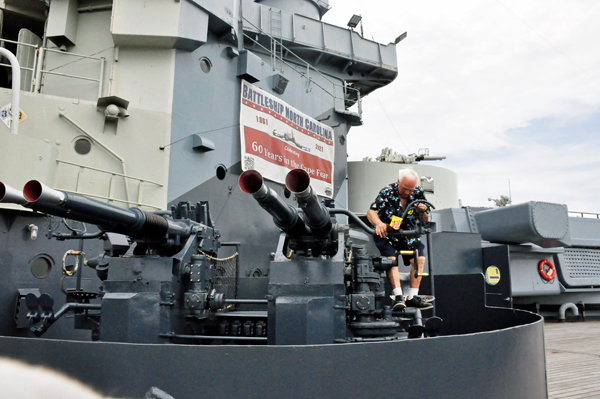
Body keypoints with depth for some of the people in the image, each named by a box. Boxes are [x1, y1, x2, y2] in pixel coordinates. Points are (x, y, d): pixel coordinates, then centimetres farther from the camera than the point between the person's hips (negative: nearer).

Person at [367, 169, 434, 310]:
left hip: (407, 234, 4)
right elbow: (371, 212, -26)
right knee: (391, 258, -26)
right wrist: (379, 224, -47)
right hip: (386, 233, -4)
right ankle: (398, 296, -31)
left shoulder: (418, 193, -4)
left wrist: (423, 212, -22)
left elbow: (425, 221, 2)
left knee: (420, 259, -13)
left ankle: (412, 297, -8)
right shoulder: (387, 192, -15)